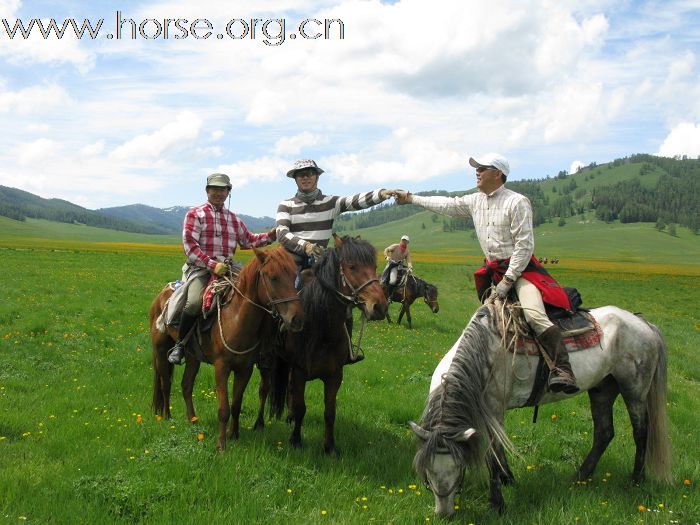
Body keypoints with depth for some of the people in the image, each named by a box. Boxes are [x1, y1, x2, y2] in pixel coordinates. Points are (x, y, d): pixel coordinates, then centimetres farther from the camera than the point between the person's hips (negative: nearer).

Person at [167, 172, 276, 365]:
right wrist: (212, 264, -20)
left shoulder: (233, 219, 21)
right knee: (195, 301, -32)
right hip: (200, 268, -5)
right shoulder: (195, 214, 3)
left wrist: (272, 234, 14)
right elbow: (190, 246, -8)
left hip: (227, 268, 5)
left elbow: (248, 241, 30)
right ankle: (179, 345, -12)